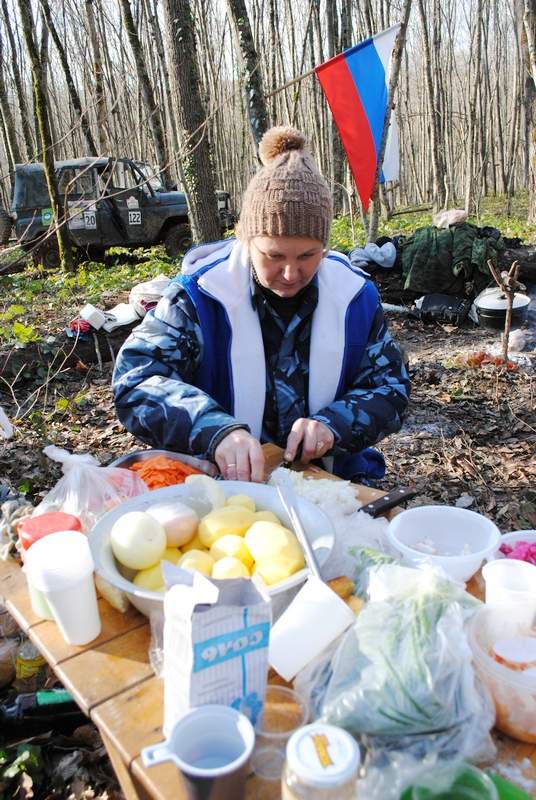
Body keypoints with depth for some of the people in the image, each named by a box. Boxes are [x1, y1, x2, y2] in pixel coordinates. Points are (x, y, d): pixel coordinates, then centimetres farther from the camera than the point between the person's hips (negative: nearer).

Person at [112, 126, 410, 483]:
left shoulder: (356, 294, -1)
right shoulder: (200, 294, -11)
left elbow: (389, 387, 3)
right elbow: (135, 379, -18)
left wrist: (333, 424, -18)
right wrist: (216, 430, -36)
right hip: (223, 483, 0)